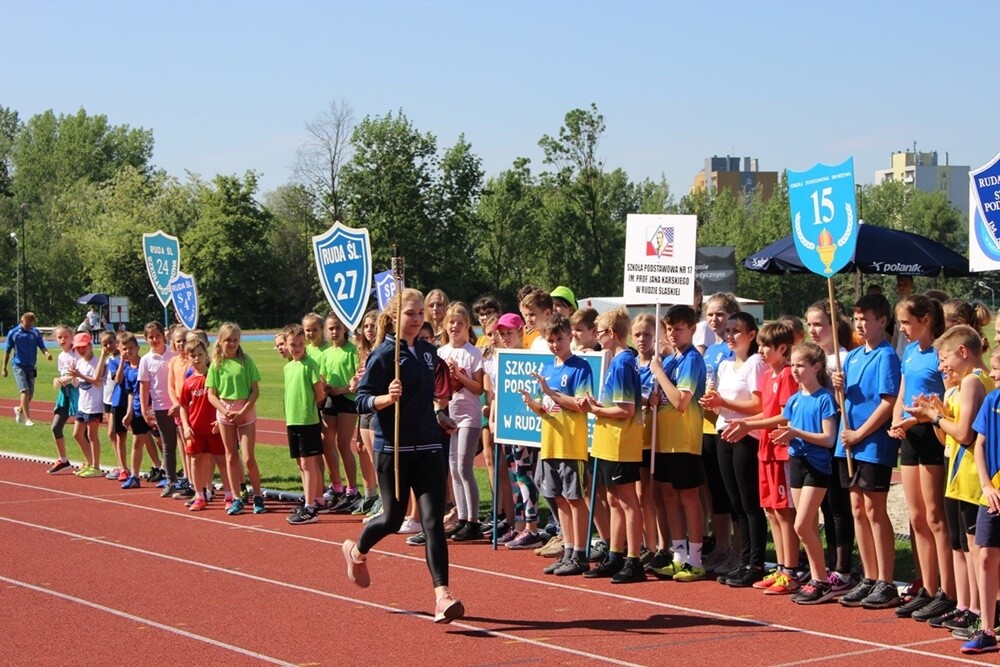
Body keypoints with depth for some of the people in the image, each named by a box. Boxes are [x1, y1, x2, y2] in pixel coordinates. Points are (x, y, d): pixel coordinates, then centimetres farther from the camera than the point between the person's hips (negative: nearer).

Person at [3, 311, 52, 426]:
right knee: (25, 391, -17)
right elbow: (7, 351, 4)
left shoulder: (36, 333, 4)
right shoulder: (13, 333, -2)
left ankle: (20, 410, 37)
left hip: (31, 367, 4)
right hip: (19, 366, -4)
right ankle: (27, 419, -17)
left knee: (30, 394, 9)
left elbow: (42, 347, -2)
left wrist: (47, 353, -25)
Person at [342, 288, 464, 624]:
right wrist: (387, 398, -29)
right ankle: (356, 552, 40)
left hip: (428, 447, 4)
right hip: (393, 447, -4)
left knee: (433, 521, -6)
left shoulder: (428, 351, 10)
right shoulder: (383, 354, -9)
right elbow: (362, 401, -12)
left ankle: (442, 595, -11)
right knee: (392, 518, 7)